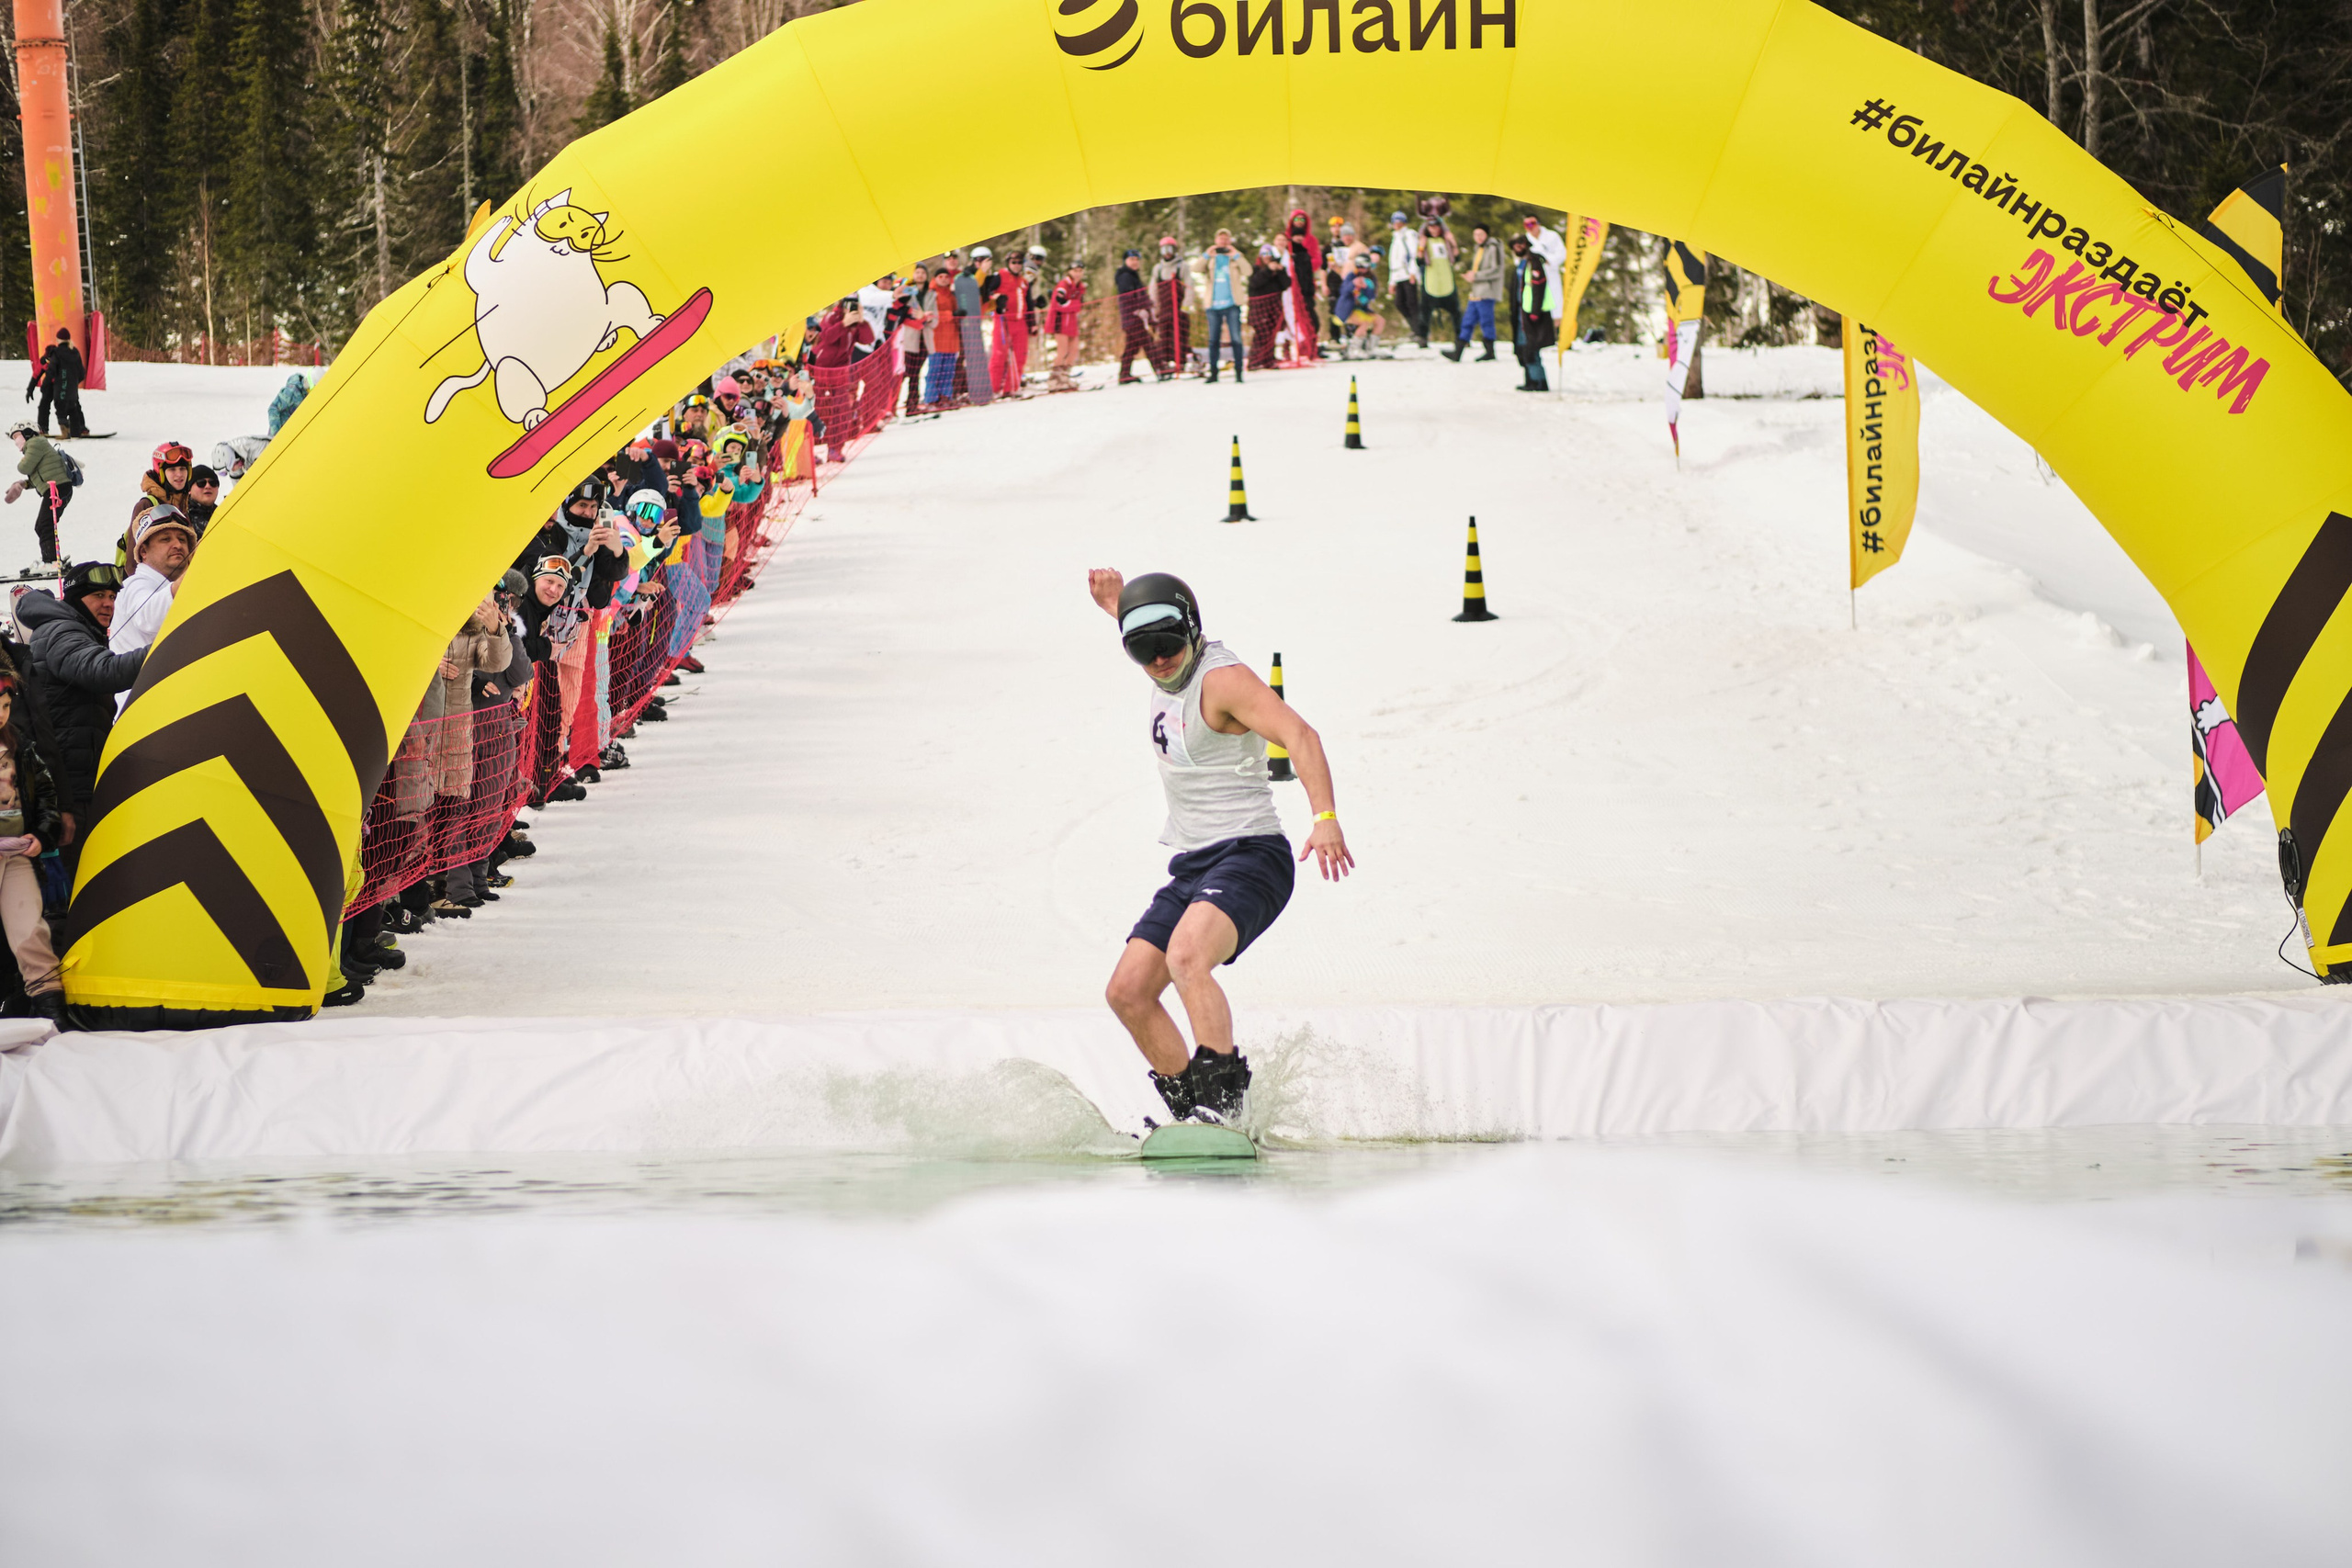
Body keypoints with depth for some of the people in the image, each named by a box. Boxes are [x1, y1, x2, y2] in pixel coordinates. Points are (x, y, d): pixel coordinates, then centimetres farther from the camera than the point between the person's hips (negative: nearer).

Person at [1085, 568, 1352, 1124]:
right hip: (1191, 868, 9)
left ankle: (1225, 1095, -37)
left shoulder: (1222, 678, -14)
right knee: (1127, 992, 2)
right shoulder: (1169, 671, 11)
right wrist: (1117, 602, 24)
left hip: (1248, 855, -9)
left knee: (1186, 957, -34)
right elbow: (1146, 640, 40)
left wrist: (1325, 817, -39)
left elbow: (1299, 735, -26)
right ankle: (1190, 1111, 10)